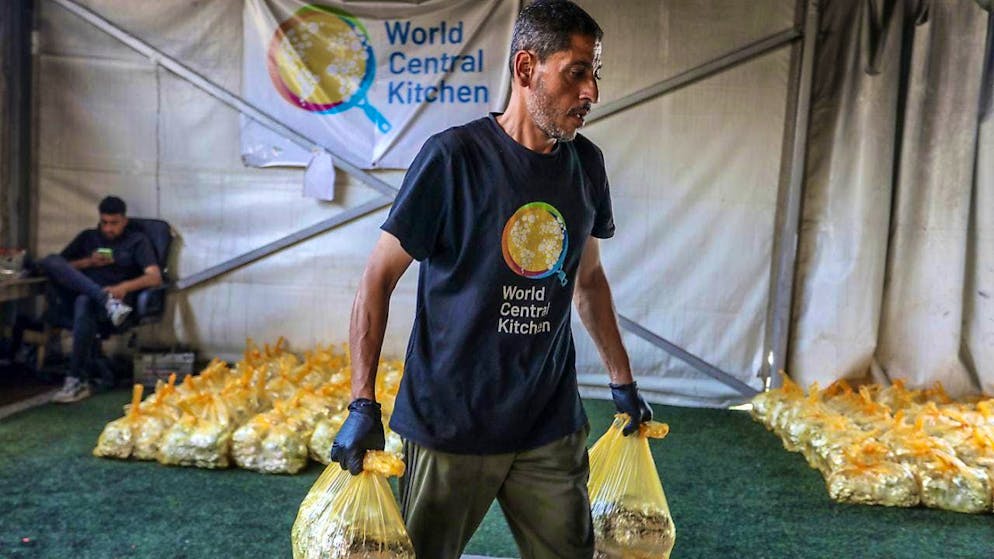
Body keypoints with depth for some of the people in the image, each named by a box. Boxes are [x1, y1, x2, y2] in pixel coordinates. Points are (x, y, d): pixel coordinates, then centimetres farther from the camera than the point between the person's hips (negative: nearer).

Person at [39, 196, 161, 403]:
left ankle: (78, 381, -34)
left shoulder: (137, 240, 15)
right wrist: (88, 262, 1)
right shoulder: (87, 237, 26)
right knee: (49, 260, -21)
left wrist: (125, 287, -18)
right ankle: (107, 301, -36)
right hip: (72, 298, 4)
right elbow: (58, 266, 18)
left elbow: (155, 277, -1)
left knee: (85, 302, -40)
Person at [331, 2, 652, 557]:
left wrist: (624, 381, 17)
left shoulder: (587, 163, 4)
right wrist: (363, 405, -13)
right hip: (450, 423, -4)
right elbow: (379, 278, -9)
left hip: (552, 425, 5)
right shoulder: (453, 156, -12)